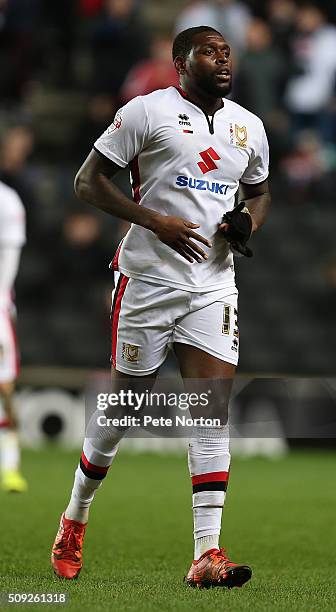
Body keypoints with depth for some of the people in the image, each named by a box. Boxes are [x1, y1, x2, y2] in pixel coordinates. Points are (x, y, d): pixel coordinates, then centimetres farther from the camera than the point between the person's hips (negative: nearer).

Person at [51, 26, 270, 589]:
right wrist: (155, 221, -16)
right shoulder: (148, 111, -4)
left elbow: (258, 190, 30)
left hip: (213, 285, 4)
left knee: (215, 405, -9)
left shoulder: (249, 128, 13)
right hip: (148, 280, -4)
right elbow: (88, 181, -5)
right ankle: (75, 519, 29)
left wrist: (248, 221, 6)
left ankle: (207, 556, -12)